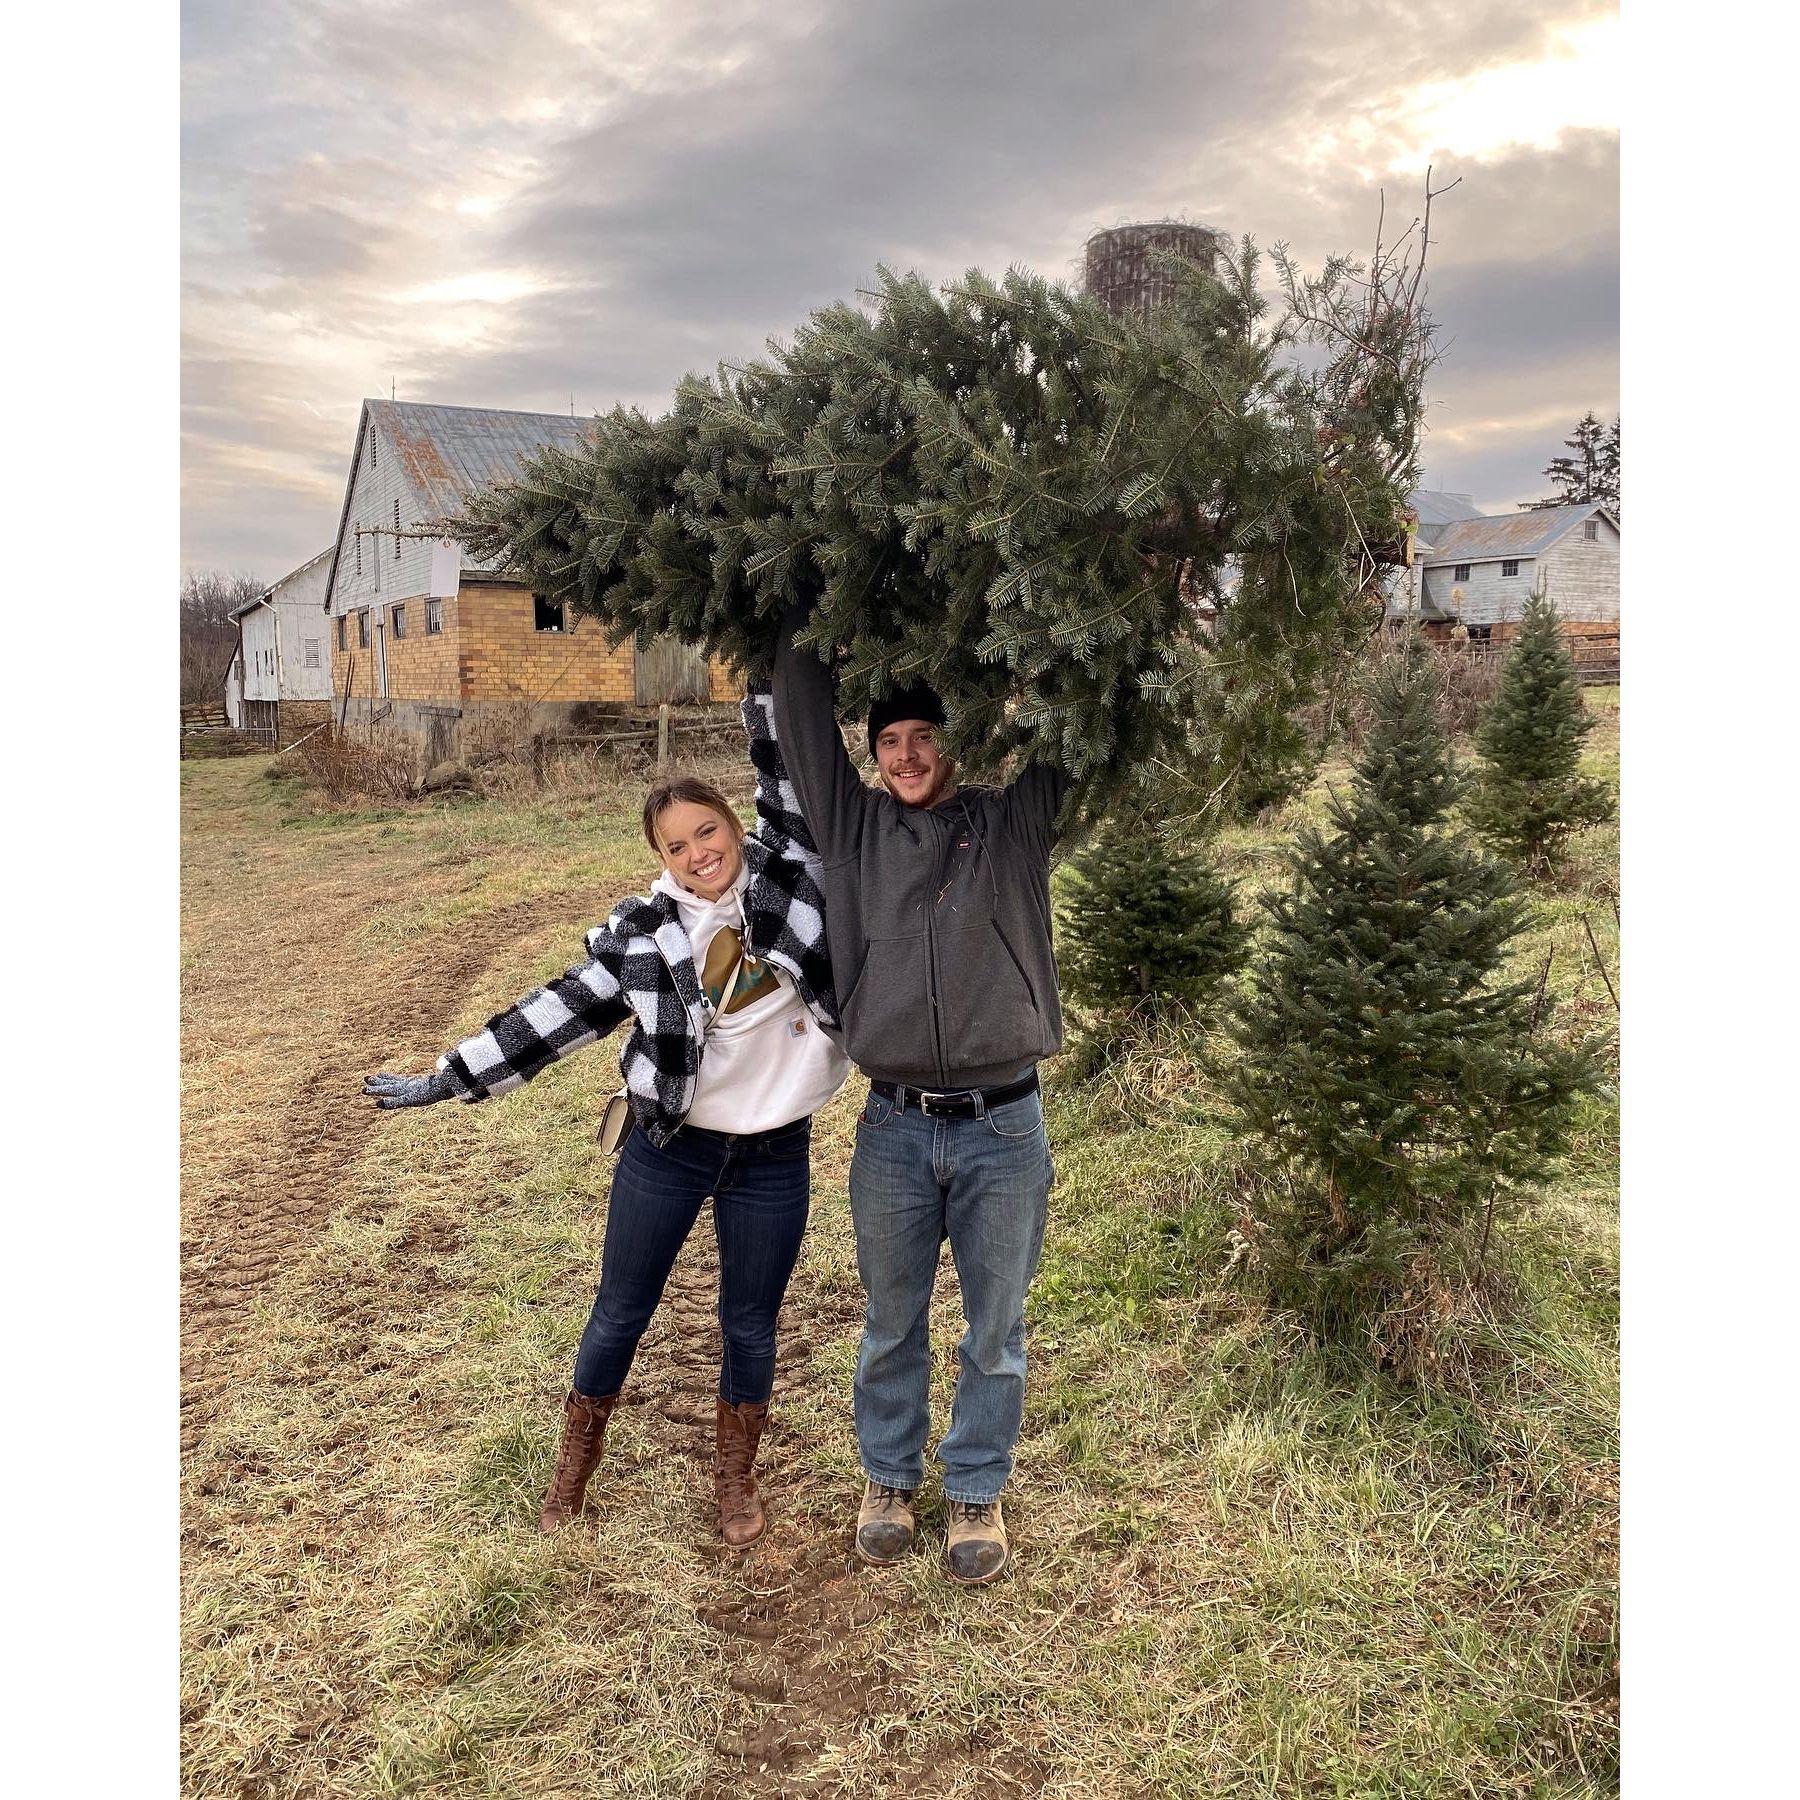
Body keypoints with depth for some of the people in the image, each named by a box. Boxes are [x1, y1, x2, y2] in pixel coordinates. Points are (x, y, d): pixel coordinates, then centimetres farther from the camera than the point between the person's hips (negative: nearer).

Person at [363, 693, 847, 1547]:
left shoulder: (787, 878, -6)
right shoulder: (643, 931, -6)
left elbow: (791, 781, -6)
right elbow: (561, 1010, -3)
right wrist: (448, 1077, -4)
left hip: (774, 1156, 0)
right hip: (668, 1147, 0)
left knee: (750, 1324, 14)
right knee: (620, 1313, 14)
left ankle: (735, 1478, 37)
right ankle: (573, 1469, 38)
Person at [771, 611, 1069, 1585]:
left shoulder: (1016, 821, 2)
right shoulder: (855, 826, 4)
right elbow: (802, 713, 3)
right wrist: (806, 614, 4)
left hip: (1003, 1128, -1)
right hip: (895, 1129, 1)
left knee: (995, 1331, 13)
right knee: (891, 1325, 17)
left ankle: (977, 1492, 33)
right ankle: (888, 1477, 39)